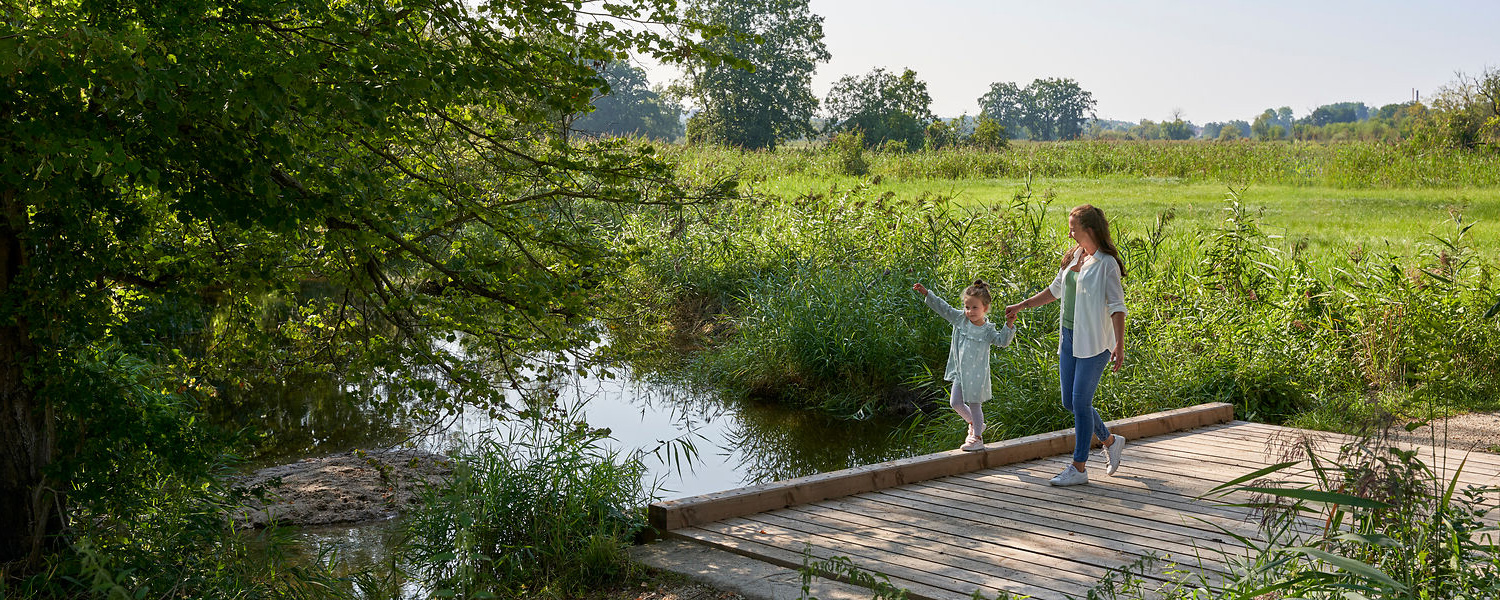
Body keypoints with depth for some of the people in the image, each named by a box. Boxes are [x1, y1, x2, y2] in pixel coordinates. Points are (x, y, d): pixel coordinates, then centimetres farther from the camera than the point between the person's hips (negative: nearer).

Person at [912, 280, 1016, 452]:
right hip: (960, 373, 5)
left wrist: (1009, 325, -33)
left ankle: (977, 438, 15)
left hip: (977, 374, -5)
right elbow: (943, 308, 1)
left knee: (975, 405, 3)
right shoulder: (960, 319, -1)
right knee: (955, 402, 8)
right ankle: (974, 423, 33)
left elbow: (1002, 341, -19)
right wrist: (926, 294, -4)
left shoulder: (987, 330, -11)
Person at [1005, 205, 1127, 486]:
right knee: (1069, 402, 10)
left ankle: (1079, 468, 4)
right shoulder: (1074, 256, 10)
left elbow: (1117, 306, -15)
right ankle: (1110, 441, 30)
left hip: (1094, 341, -8)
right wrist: (1022, 305, 24)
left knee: (1080, 401, -6)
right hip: (1069, 336, 8)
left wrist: (1119, 344, -22)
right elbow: (1056, 289, 22)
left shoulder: (1106, 264, -12)